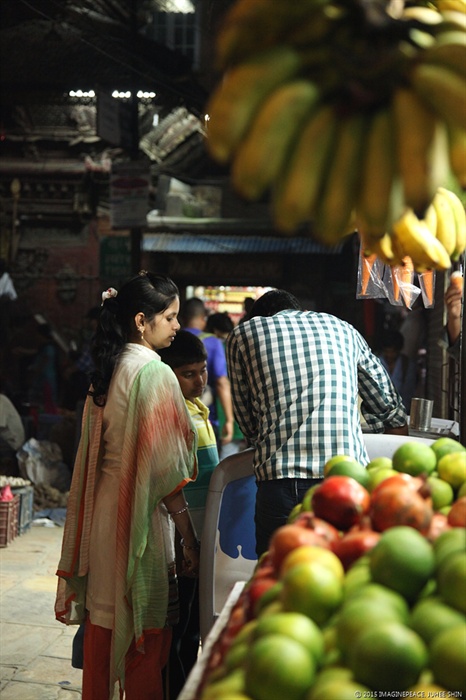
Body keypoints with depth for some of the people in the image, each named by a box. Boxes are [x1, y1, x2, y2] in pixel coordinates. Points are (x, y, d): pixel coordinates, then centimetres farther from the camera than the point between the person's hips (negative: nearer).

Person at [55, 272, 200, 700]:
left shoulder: (106, 371, 8)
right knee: (146, 635, 3)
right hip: (139, 516, -8)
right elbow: (165, 471, -18)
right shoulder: (155, 373, -15)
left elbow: (95, 455, 12)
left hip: (102, 508, 8)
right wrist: (190, 540, -12)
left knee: (102, 622, 16)